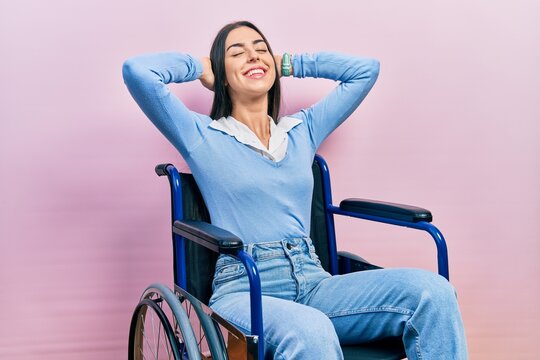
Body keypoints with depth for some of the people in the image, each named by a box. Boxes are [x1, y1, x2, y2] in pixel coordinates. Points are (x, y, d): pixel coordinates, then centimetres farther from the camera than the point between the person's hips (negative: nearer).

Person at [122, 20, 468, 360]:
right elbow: (138, 71, -5)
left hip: (314, 282, 5)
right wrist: (200, 68, 13)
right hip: (243, 289, -5)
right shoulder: (202, 136, 7)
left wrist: (288, 64, 26)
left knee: (432, 292, -22)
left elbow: (366, 68, 24)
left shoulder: (303, 130, 20)